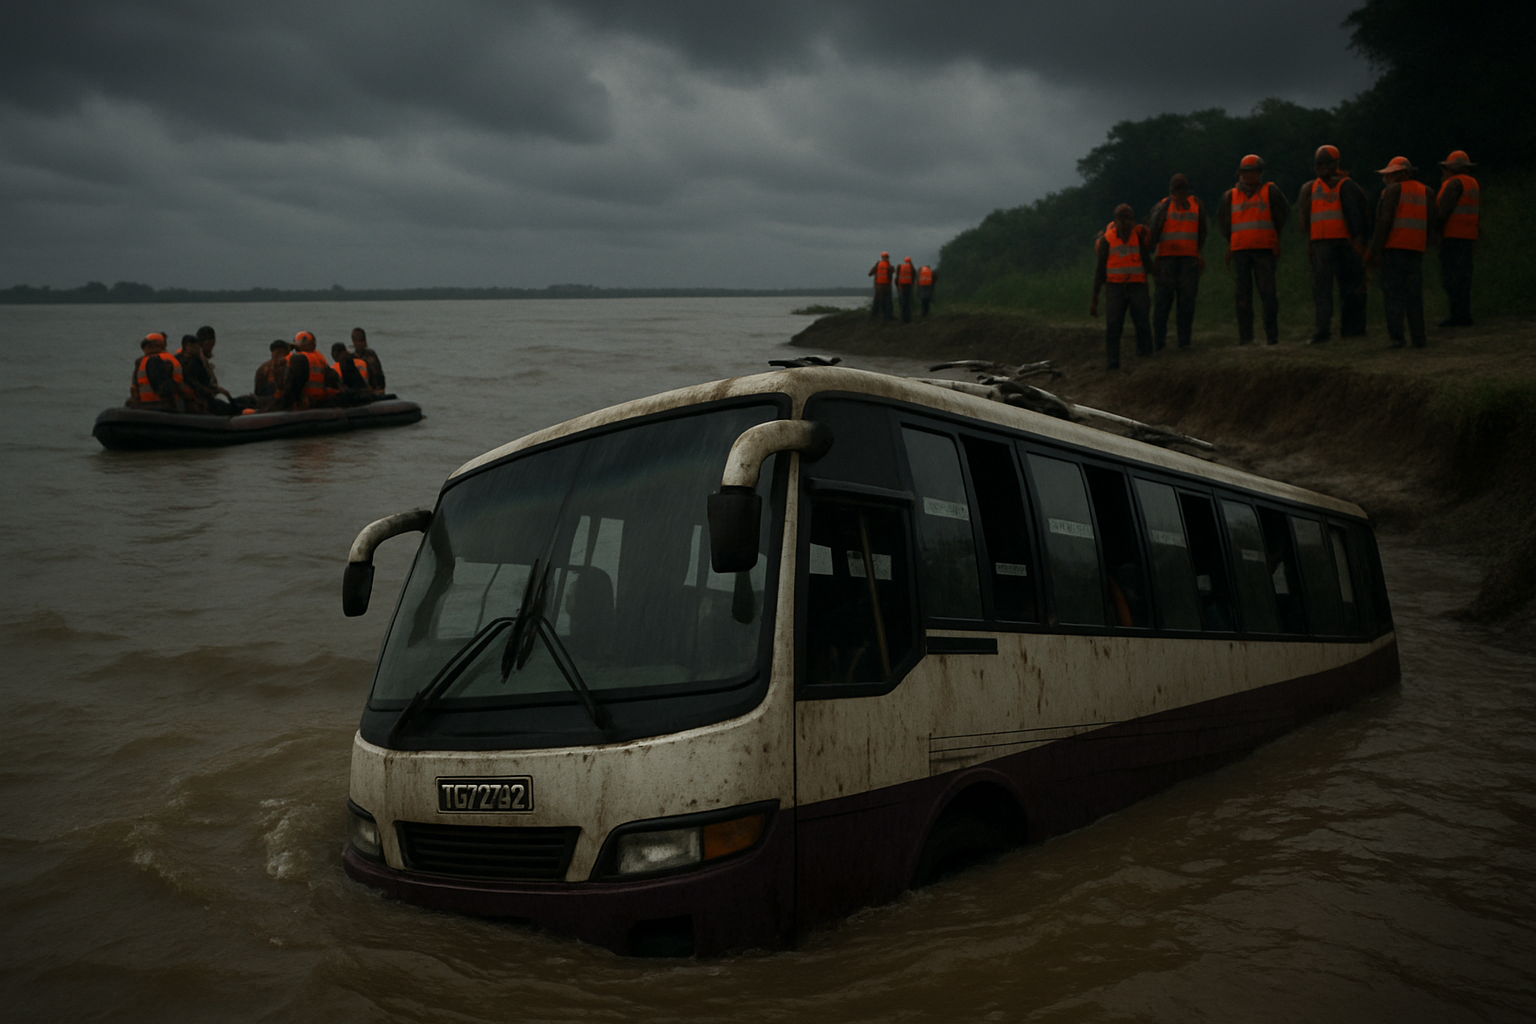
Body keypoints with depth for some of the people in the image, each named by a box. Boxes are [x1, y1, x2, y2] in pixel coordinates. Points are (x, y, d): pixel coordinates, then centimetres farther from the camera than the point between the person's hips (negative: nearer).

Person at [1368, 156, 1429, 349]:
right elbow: (1429, 223, 11)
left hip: (1394, 248, -5)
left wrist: (1376, 251, -10)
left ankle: (1396, 337, -8)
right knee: (1414, 295, 8)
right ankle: (1418, 338, 6)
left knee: (1393, 294, -3)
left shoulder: (1393, 190, -3)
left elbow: (1384, 222, -11)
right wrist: (1424, 246, 17)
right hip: (1416, 250, 5)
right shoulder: (1425, 192, 14)